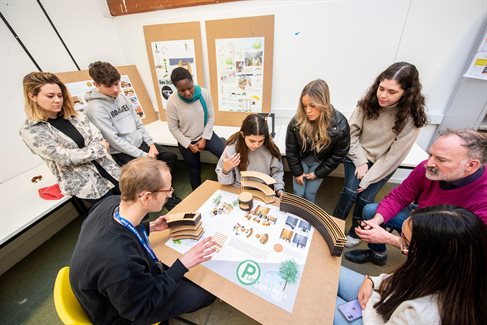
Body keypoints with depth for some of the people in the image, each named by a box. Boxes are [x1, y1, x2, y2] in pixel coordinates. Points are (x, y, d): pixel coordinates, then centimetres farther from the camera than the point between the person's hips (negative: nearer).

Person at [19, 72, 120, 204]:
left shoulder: (75, 115, 6)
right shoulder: (30, 130, -6)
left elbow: (100, 139, -1)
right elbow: (64, 157, -13)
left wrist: (80, 153, -15)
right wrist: (99, 148, -8)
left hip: (108, 171, 4)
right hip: (83, 184, -4)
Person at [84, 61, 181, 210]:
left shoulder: (121, 96, 5)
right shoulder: (95, 108, -17)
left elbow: (138, 123, 7)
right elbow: (114, 139, -20)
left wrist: (151, 144, -3)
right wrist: (143, 155, -20)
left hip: (141, 143, 7)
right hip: (122, 152, -7)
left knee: (171, 157, 5)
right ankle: (170, 201, 6)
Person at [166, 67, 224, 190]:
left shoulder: (204, 93, -15)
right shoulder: (172, 102, -19)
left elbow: (211, 117, -7)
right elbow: (173, 128, -10)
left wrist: (204, 139, -13)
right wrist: (189, 145, -13)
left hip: (206, 135, 1)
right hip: (186, 141, -1)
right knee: (194, 171, 14)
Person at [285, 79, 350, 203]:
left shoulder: (340, 124, -26)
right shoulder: (296, 121, -26)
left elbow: (339, 154, -11)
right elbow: (291, 150, -11)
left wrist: (318, 173, -8)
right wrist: (297, 171, -6)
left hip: (320, 162, 0)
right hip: (301, 159, 1)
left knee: (310, 194, 6)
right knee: (298, 193, 6)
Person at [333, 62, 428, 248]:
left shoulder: (411, 118, -20)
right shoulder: (369, 102, -16)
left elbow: (394, 156, -17)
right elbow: (352, 133, -9)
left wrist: (368, 179, -18)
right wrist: (361, 162, -14)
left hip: (383, 164, -1)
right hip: (358, 155, 1)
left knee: (365, 198, -10)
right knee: (350, 191, -16)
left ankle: (355, 232, 20)